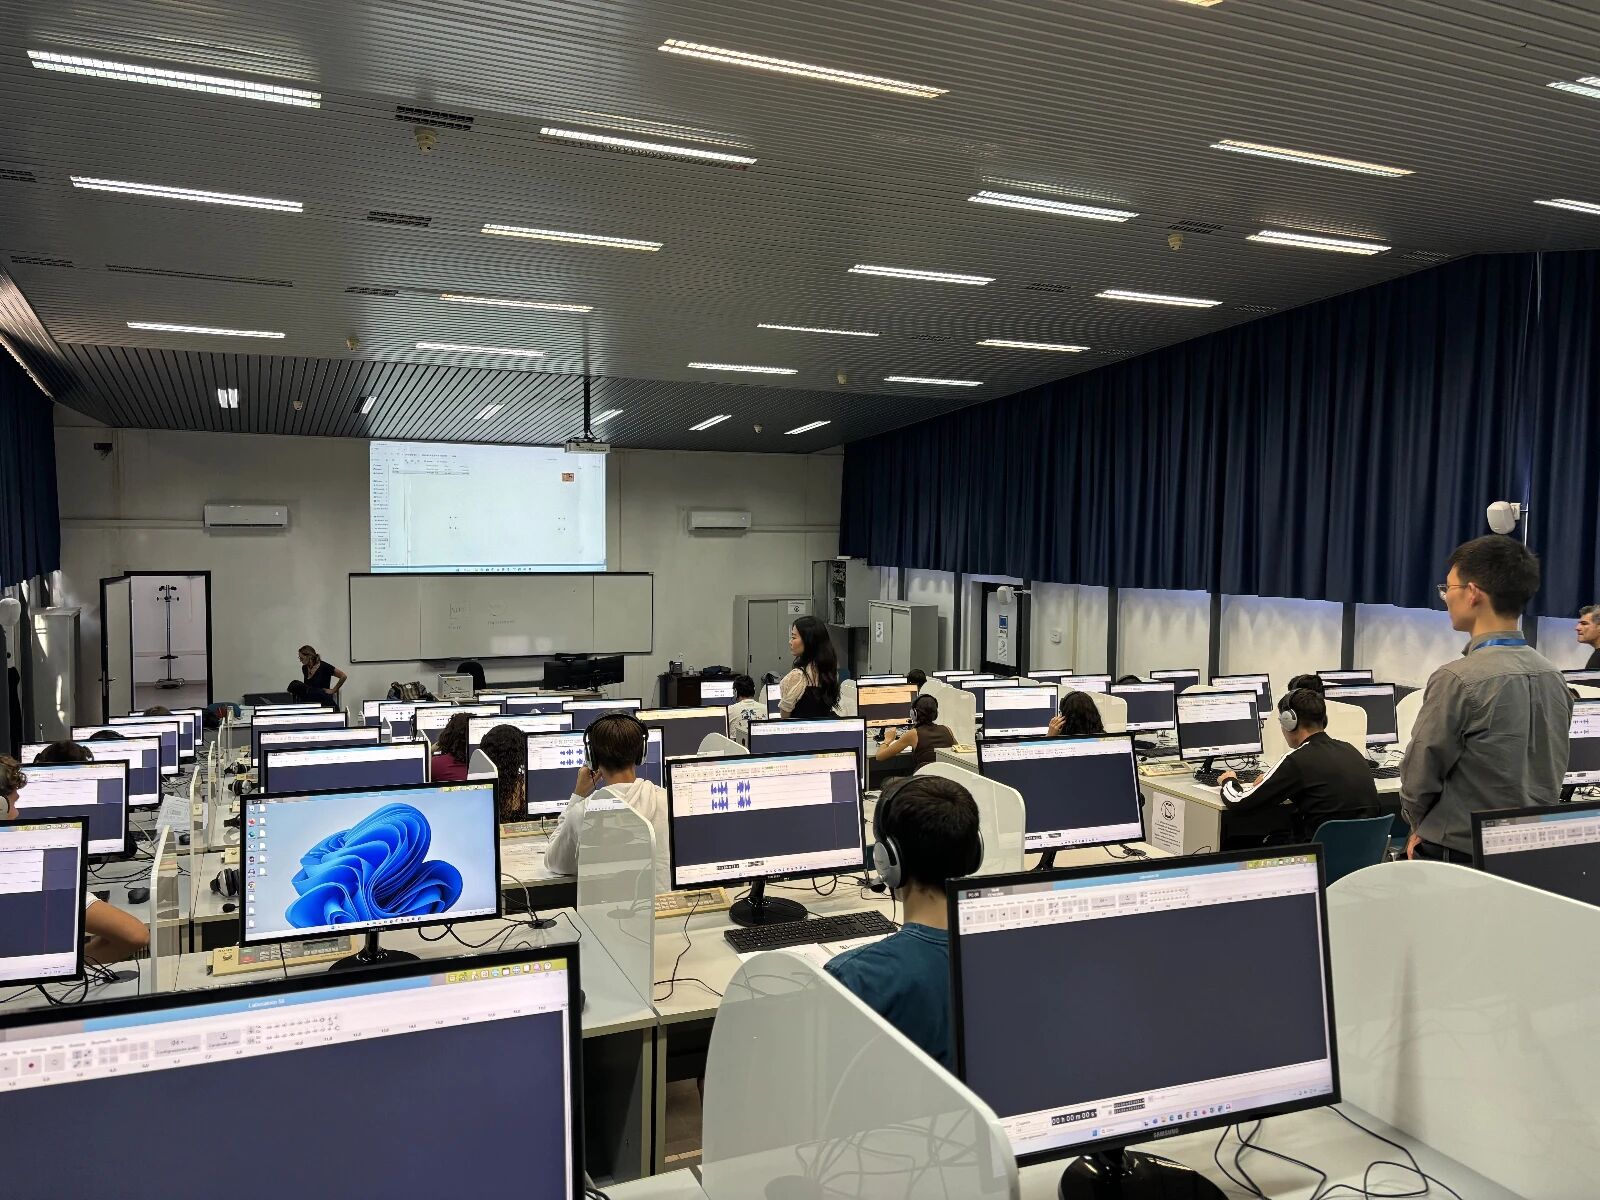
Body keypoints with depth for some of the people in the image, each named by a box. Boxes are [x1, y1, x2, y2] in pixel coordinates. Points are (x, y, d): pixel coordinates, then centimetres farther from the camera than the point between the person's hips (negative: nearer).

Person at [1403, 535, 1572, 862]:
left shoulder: (1458, 679, -21)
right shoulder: (1554, 676, 2)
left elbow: (1418, 778, -14)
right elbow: (1553, 773, 11)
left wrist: (1420, 829, 6)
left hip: (1459, 856, -7)